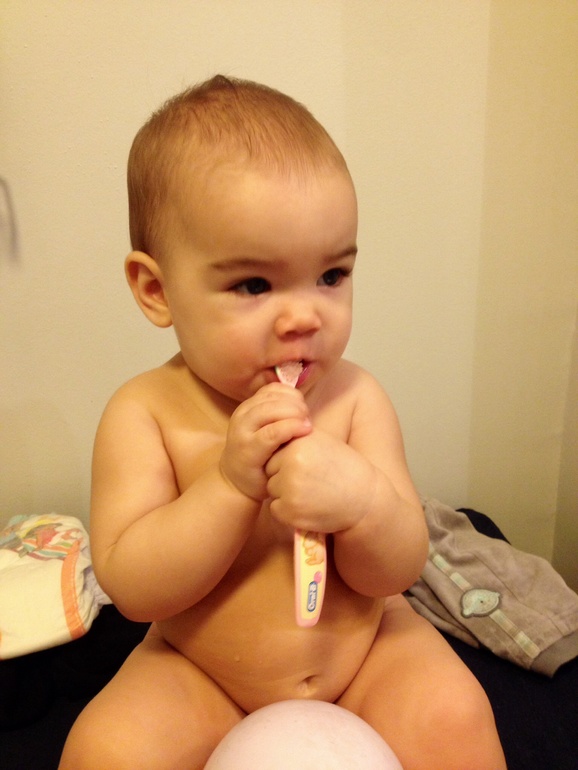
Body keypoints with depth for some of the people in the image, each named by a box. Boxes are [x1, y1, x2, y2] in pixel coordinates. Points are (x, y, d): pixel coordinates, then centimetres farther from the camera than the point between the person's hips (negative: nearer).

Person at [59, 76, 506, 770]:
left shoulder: (355, 398, -14)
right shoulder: (144, 414, -17)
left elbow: (396, 572, -13)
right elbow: (131, 589, -20)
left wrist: (364, 500, -35)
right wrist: (230, 484, -33)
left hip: (362, 654, 1)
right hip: (199, 674, 0)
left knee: (452, 714, -21)